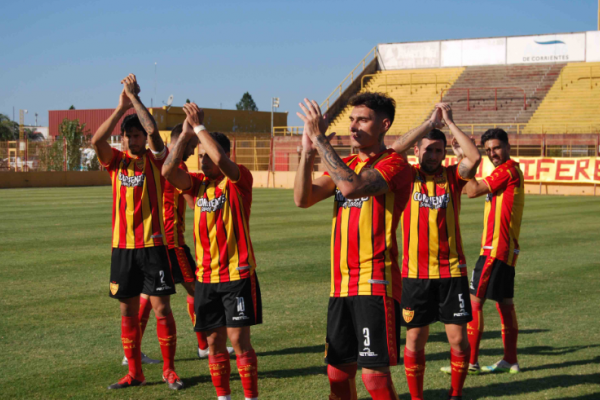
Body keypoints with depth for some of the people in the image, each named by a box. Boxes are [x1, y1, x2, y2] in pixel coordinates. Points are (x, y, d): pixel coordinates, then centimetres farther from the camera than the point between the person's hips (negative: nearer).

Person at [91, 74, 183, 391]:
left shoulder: (155, 160, 0)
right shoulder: (116, 161, 6)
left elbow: (153, 131, -19)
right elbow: (96, 140, -13)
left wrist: (134, 97, -12)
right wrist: (122, 106, -13)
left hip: (152, 245, -3)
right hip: (122, 246, 3)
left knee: (161, 308, -2)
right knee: (127, 311, 8)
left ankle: (169, 369, 11)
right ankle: (134, 373, 17)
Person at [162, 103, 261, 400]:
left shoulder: (239, 180, -7)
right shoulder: (197, 184, 8)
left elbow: (220, 159, -27)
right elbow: (168, 170, -8)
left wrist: (199, 125, -17)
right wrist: (185, 134, -11)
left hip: (237, 275, -5)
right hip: (206, 276, 5)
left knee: (239, 339, -6)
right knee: (214, 341, 9)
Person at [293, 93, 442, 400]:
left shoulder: (393, 164, -7)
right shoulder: (344, 165, 17)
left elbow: (351, 187, -25)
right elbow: (303, 199, 5)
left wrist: (320, 137, -19)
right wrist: (308, 151, -8)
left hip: (376, 285, -7)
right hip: (341, 285, 7)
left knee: (374, 375, -9)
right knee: (338, 374, 11)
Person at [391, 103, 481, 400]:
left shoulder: (452, 176, 2)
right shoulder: (407, 176, 1)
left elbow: (474, 158, -16)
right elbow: (391, 153, -17)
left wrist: (449, 122, -11)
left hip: (451, 271, 0)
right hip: (415, 273, 0)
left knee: (458, 338, 1)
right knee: (415, 339, 5)